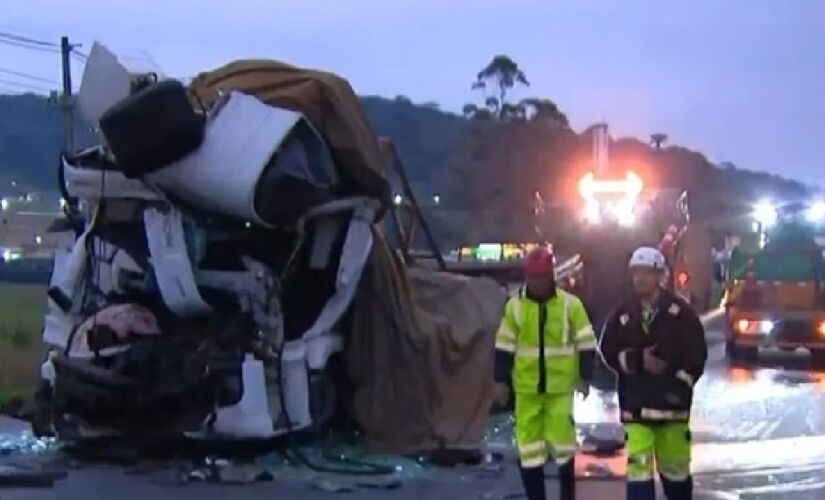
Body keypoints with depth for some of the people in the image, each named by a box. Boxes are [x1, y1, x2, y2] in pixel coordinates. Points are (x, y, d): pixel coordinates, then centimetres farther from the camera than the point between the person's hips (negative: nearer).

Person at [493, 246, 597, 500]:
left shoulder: (570, 304, -4)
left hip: (561, 386, -2)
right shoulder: (515, 305, 1)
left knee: (561, 439, -2)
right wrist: (502, 380, 5)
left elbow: (586, 343, 1)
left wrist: (585, 377, -1)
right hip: (526, 387, 2)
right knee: (528, 443, 3)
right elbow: (504, 346, 7)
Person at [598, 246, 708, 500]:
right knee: (637, 465, -6)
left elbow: (696, 354, -4)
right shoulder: (622, 315, 2)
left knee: (675, 465, 12)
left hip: (671, 401, -1)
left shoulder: (680, 312, -4)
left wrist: (680, 386, -13)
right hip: (636, 403, 1)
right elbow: (608, 351, 2)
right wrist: (637, 360, -14)